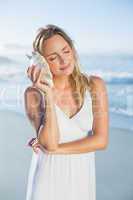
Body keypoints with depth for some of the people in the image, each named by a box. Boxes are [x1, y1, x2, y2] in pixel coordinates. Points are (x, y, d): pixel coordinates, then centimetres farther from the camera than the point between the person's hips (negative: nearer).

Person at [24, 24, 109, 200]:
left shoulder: (95, 85, -9)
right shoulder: (34, 93, -11)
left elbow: (101, 140, -13)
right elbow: (49, 143, -20)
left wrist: (55, 149, -13)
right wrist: (48, 95, -26)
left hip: (81, 178, 2)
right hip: (47, 177, -1)